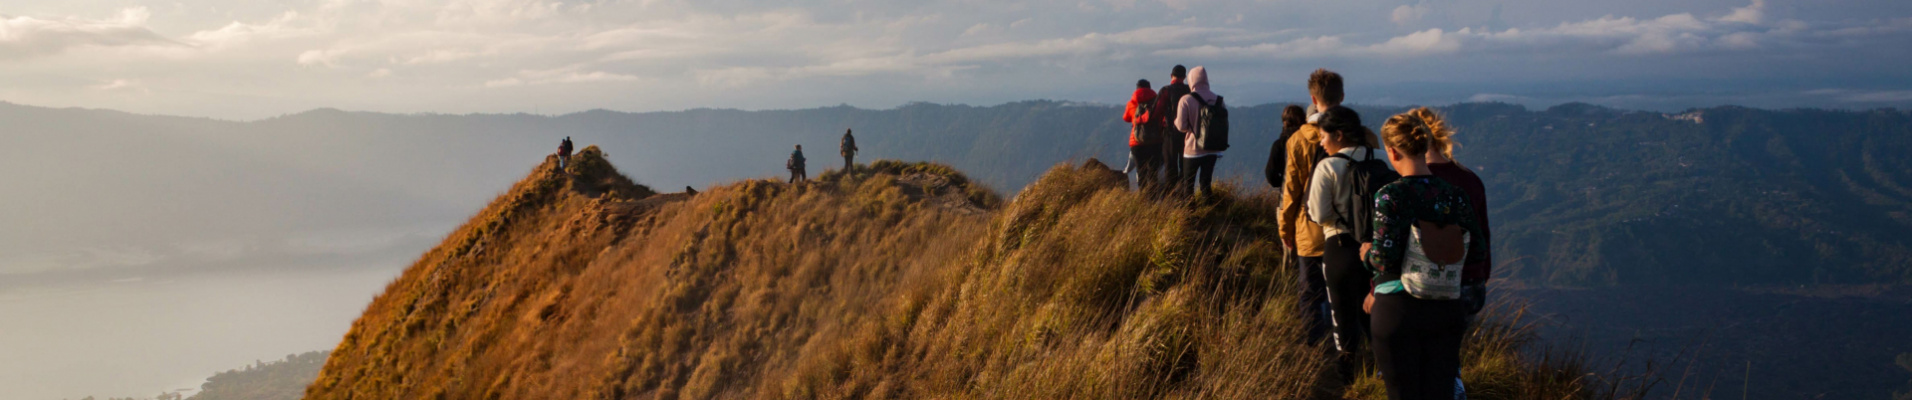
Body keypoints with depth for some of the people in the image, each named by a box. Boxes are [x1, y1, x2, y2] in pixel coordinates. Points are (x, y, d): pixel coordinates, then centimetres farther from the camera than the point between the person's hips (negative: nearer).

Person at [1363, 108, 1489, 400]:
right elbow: (1478, 252, 4)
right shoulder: (1455, 195, 0)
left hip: (1398, 311, -4)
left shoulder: (1389, 196, -13)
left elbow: (1384, 260, -17)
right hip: (1446, 311, 4)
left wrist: (1368, 252, 5)